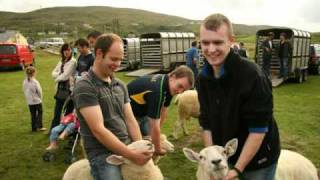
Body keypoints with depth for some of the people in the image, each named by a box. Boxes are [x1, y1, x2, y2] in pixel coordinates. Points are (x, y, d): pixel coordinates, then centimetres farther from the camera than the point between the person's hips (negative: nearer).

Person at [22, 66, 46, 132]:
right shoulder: (35, 82, -20)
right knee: (39, 113, 11)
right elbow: (39, 91, -13)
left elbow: (25, 91, 4)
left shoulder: (24, 82, -4)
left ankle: (33, 128, 16)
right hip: (37, 100, -5)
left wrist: (28, 98, 15)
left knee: (33, 114, 13)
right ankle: (39, 126, 8)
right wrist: (40, 98, 4)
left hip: (29, 101, 5)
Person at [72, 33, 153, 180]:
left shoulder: (120, 86, 10)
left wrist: (139, 149, -6)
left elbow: (130, 120, 8)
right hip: (103, 154, -6)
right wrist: (131, 154, -19)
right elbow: (98, 130, -18)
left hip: (128, 149, 6)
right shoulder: (85, 87, -11)